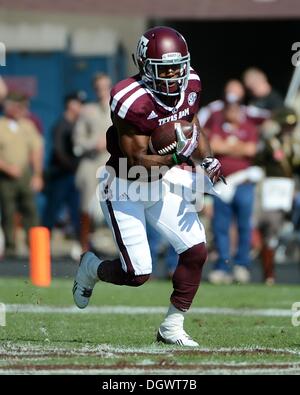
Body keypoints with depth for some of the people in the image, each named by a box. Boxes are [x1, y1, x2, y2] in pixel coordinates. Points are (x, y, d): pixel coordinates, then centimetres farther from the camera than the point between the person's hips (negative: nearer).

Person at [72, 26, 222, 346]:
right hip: (125, 188, -7)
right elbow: (136, 161, -28)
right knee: (137, 275, -6)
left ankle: (172, 327, 11)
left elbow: (193, 129, 10)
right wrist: (175, 156, -43)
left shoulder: (189, 86, -9)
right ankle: (91, 268, 29)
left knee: (196, 251, -5)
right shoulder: (131, 101, -31)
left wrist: (207, 158, -9)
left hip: (162, 180, 7)